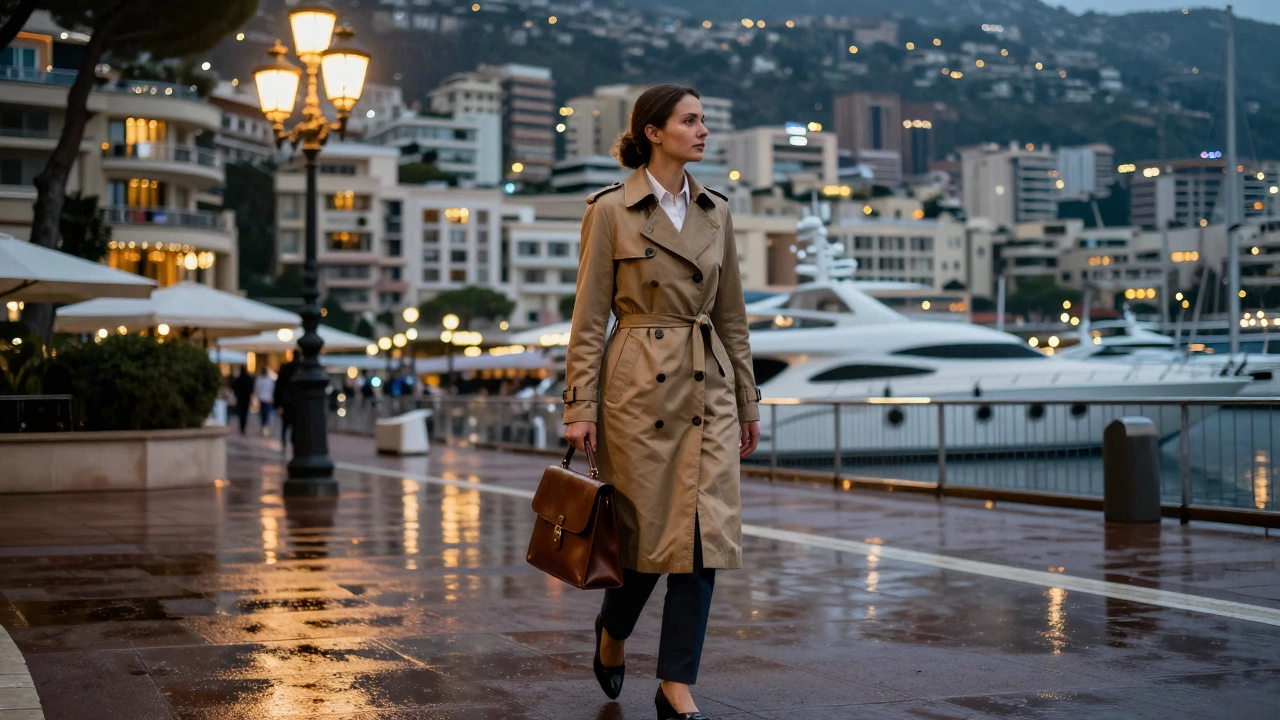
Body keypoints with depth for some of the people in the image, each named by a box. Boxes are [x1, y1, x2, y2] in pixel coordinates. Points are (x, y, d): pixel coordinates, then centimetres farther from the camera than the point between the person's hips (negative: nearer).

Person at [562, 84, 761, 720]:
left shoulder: (715, 211, 10)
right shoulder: (611, 210, -4)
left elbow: (731, 316, 15)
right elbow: (589, 317, -5)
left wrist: (747, 400, 15)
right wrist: (580, 407, -10)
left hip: (706, 389, 4)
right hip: (639, 387, -4)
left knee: (705, 532, -4)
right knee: (648, 531, 4)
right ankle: (612, 631, 35)